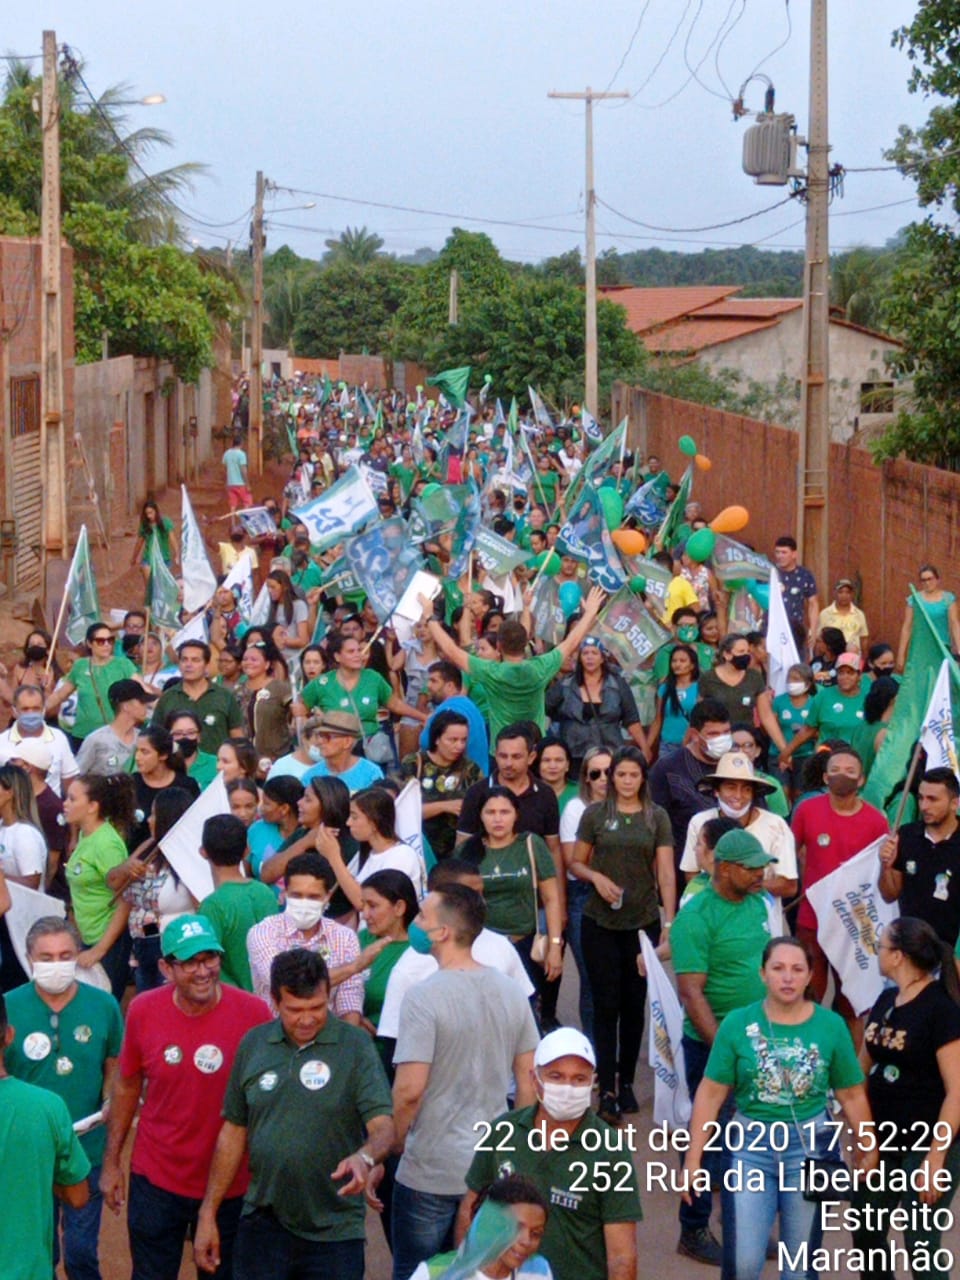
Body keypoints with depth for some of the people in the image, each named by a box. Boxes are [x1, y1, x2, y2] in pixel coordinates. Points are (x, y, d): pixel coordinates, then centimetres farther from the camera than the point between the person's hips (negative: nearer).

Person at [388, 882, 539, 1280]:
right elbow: (529, 1081, 7)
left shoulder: (423, 997, -18)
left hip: (431, 1173, -6)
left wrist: (392, 1144, -5)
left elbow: (409, 1089, -21)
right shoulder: (510, 992, 1)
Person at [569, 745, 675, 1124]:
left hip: (643, 922, 1)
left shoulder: (657, 817, 2)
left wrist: (670, 923, -7)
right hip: (600, 923, -1)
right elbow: (576, 863, 7)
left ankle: (626, 1082, 20)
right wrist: (596, 877, -14)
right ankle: (607, 1089, -3)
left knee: (634, 1005, 9)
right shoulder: (595, 814, 1)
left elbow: (666, 873, 0)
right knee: (606, 1005, -3)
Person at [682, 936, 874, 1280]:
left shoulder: (831, 1026, -2)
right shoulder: (737, 1024, -4)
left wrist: (867, 1147, 9)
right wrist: (693, 1159, -4)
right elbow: (710, 1095, -2)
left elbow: (852, 1096, 6)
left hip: (810, 1148, 1)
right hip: (751, 1146, 0)